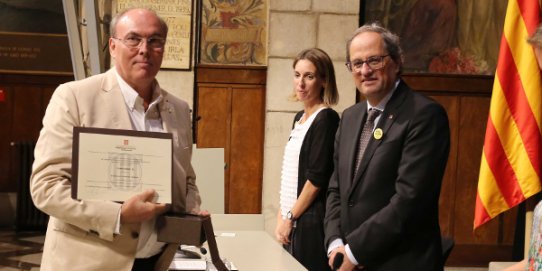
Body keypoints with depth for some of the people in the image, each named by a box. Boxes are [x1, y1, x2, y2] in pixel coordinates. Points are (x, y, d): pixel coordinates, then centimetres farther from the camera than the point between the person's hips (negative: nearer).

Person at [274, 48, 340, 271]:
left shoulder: (326, 118, -12)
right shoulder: (300, 117, 12)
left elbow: (317, 178, -16)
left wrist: (290, 218, -11)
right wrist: (282, 214, 8)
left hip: (311, 221, -8)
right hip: (292, 220, 8)